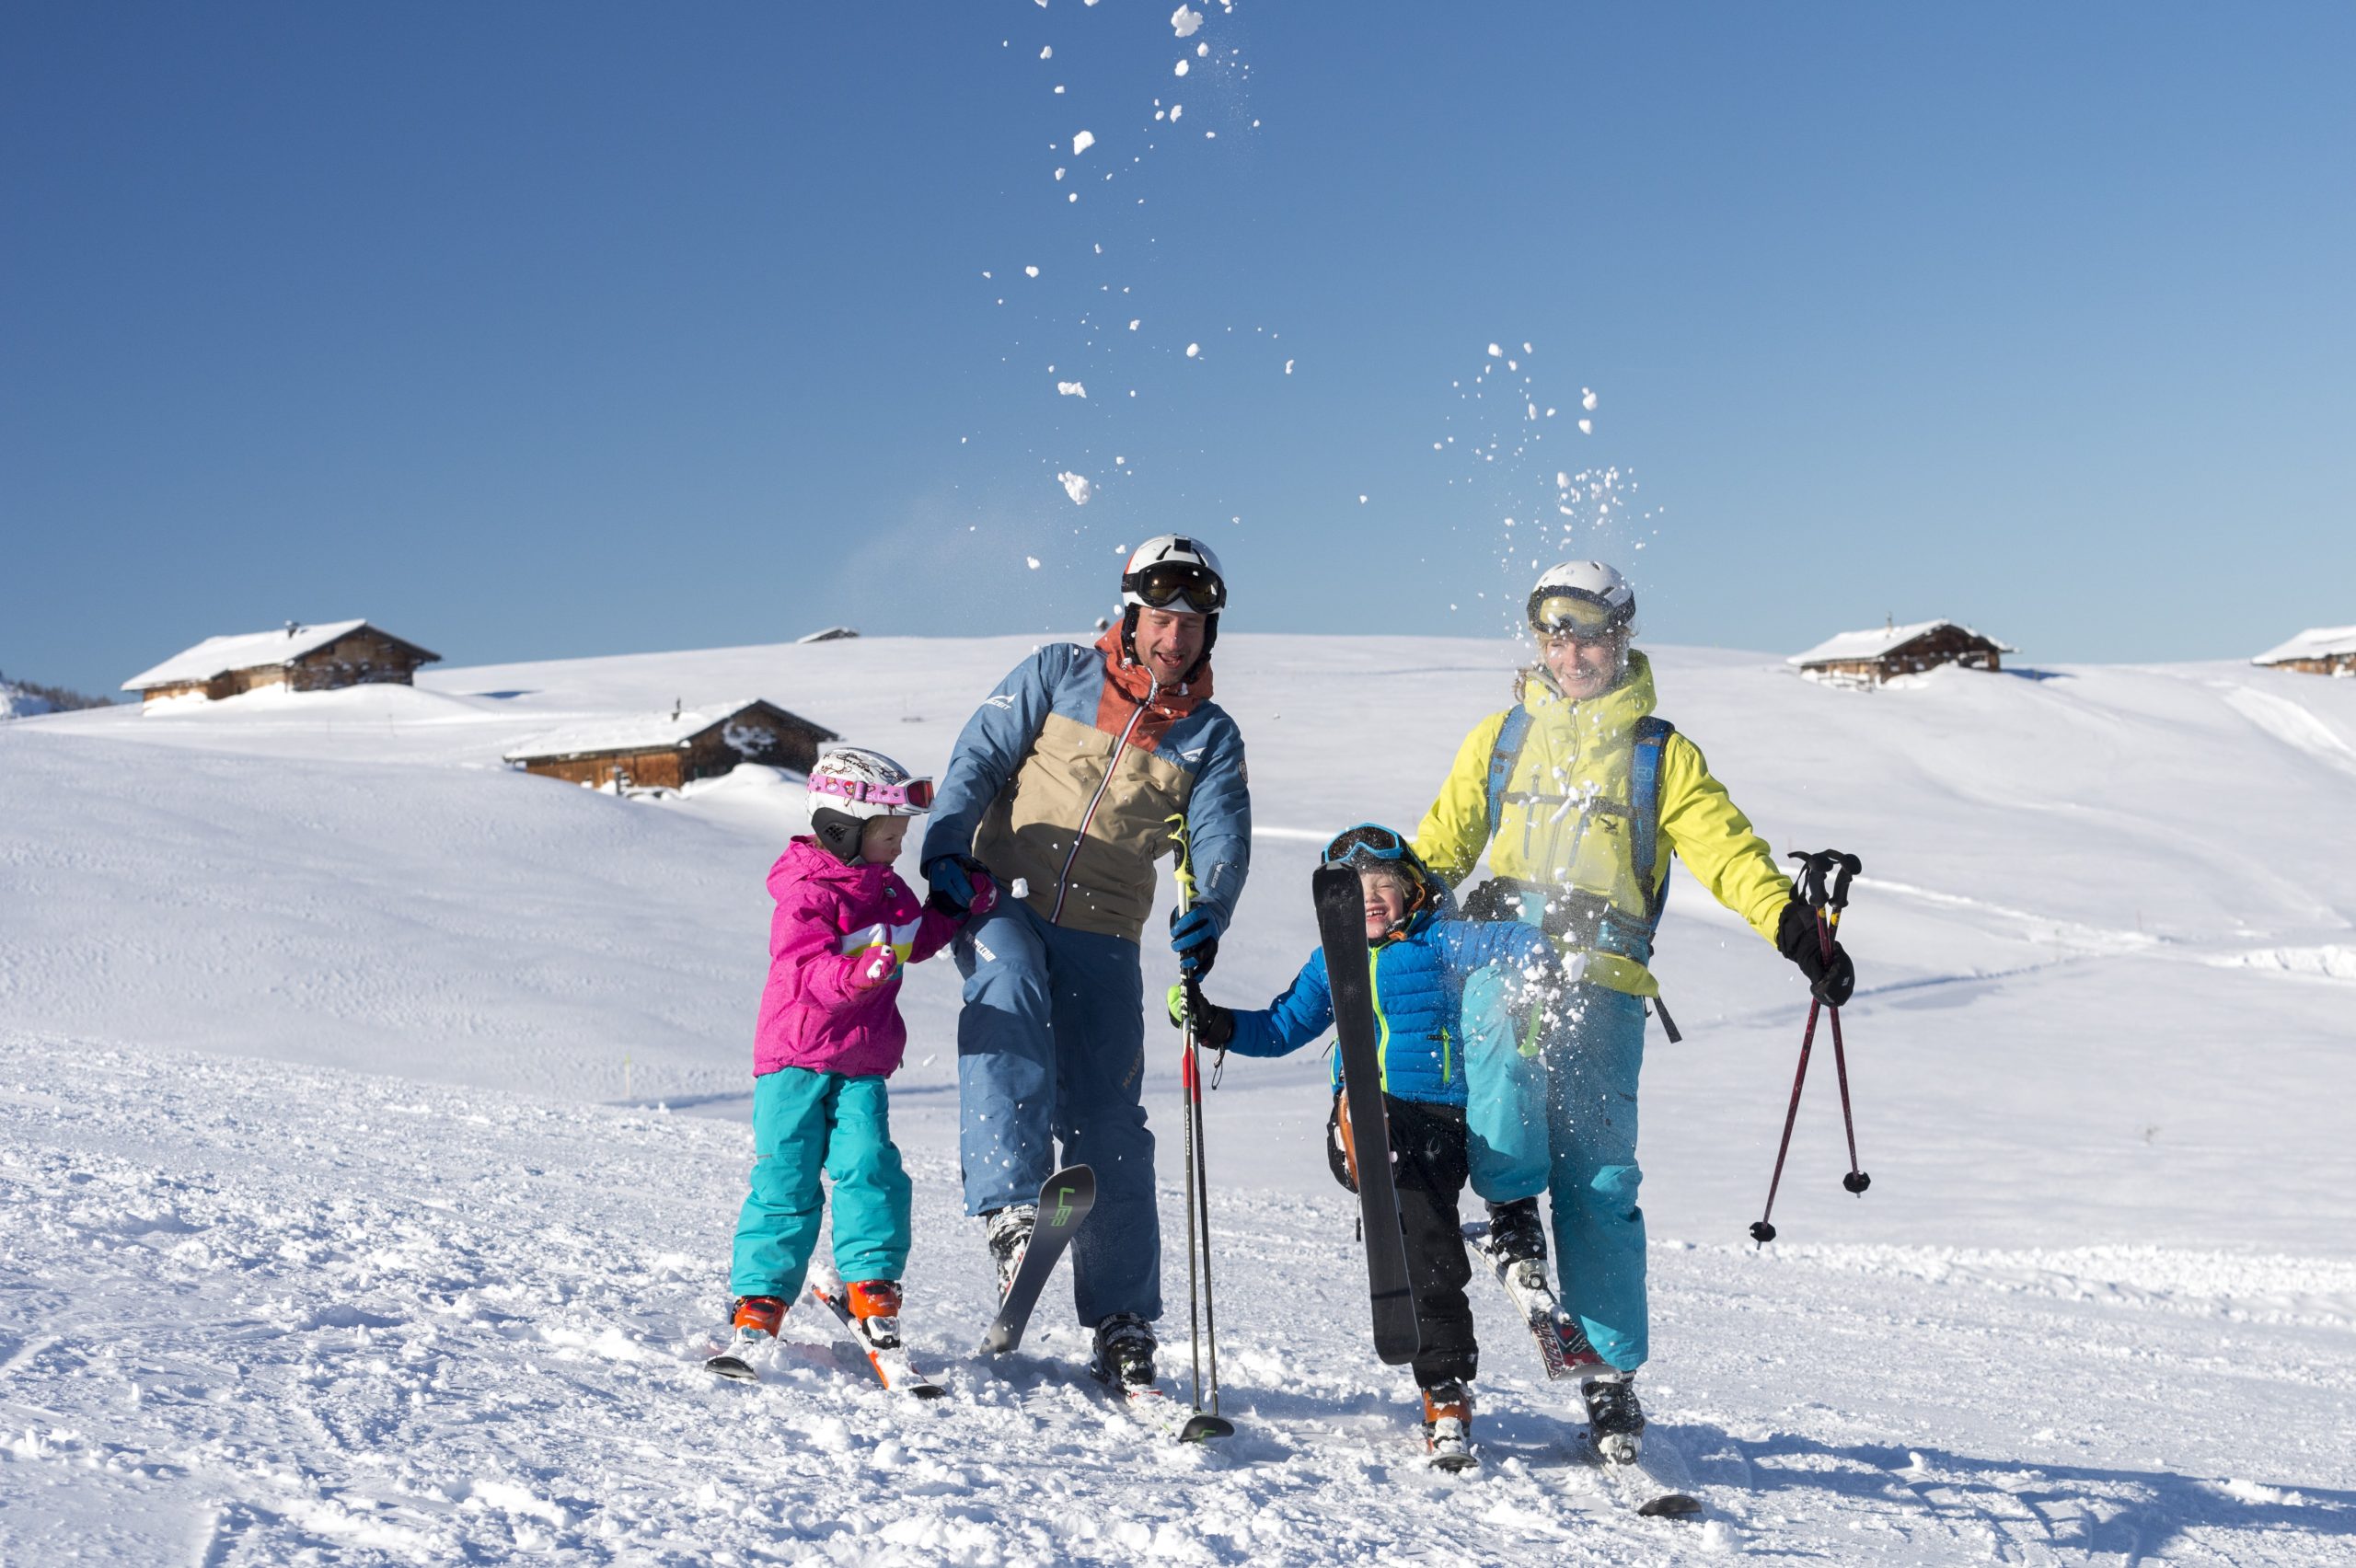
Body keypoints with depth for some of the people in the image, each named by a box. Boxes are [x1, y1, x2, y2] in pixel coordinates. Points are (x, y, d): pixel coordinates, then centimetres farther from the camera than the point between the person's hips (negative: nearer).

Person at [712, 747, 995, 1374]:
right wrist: (862, 971, -45)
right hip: (795, 1061, -5)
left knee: (870, 1167, -11)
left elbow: (919, 938, 26)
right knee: (787, 1180, -6)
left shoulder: (885, 887, 10)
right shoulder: (805, 898, -15)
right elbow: (808, 974, -27)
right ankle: (758, 1304, 1)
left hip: (862, 1067, 5)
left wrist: (964, 905, 10)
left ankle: (873, 1290, -3)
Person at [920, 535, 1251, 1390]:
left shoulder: (1211, 736, 10)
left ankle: (1121, 1319, 9)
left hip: (1104, 938, 2)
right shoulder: (1058, 674, 6)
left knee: (1109, 1125, -1)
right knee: (1008, 996, -36)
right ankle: (1010, 1203, -42)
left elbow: (1222, 836, -3)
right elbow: (978, 758, 2)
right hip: (1003, 902, -2)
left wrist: (1209, 910, -24)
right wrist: (946, 850, -15)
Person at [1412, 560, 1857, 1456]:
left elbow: (1728, 852, 1)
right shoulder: (1498, 740, 16)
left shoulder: (1661, 755, 10)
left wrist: (1795, 928, -13)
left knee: (1596, 1179, -5)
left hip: (1601, 985, -2)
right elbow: (1435, 852, 20)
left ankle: (1609, 1370, 1)